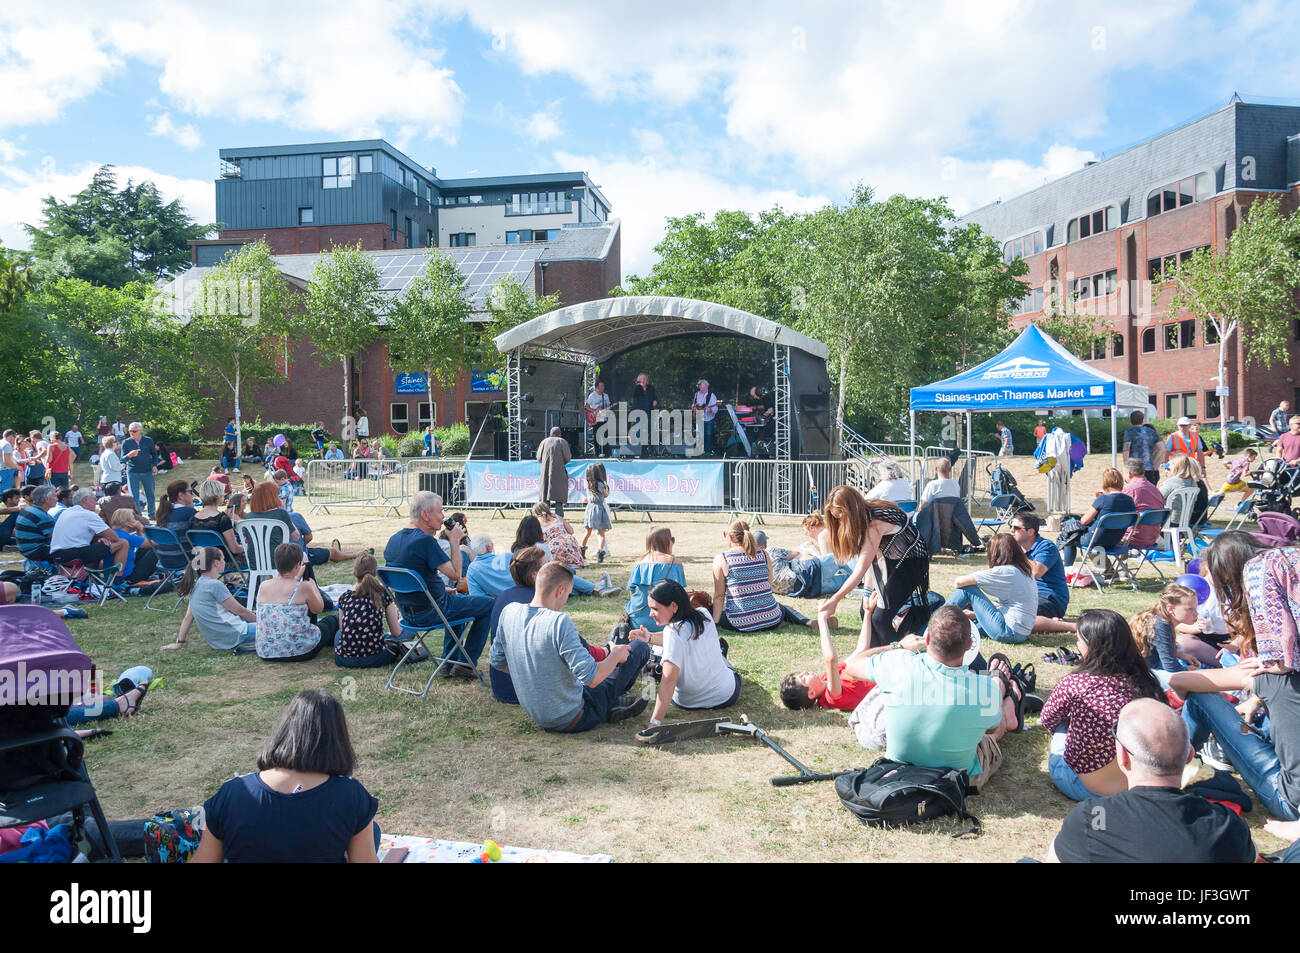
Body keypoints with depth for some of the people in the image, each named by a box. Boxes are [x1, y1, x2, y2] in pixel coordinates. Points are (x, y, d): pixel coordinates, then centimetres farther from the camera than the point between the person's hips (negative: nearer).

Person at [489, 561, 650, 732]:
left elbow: (497, 662, 6)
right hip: (573, 721, -7)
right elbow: (592, 678, -30)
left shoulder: (509, 612, -8)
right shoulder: (559, 622, -28)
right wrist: (615, 655, -11)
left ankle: (613, 703, 29)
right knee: (640, 647, 3)